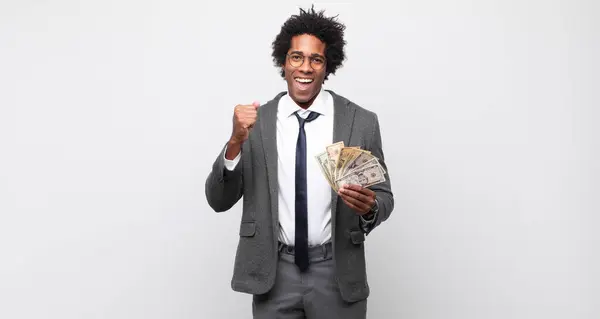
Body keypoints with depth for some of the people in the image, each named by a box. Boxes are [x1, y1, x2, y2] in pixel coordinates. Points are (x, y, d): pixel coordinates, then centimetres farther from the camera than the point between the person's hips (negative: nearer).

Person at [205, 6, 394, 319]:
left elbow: (384, 196, 1)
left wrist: (370, 207, -22)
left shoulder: (361, 122, -6)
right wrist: (235, 142, -21)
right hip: (273, 273, 0)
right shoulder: (255, 121, -4)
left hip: (337, 273, 0)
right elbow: (218, 200, -5)